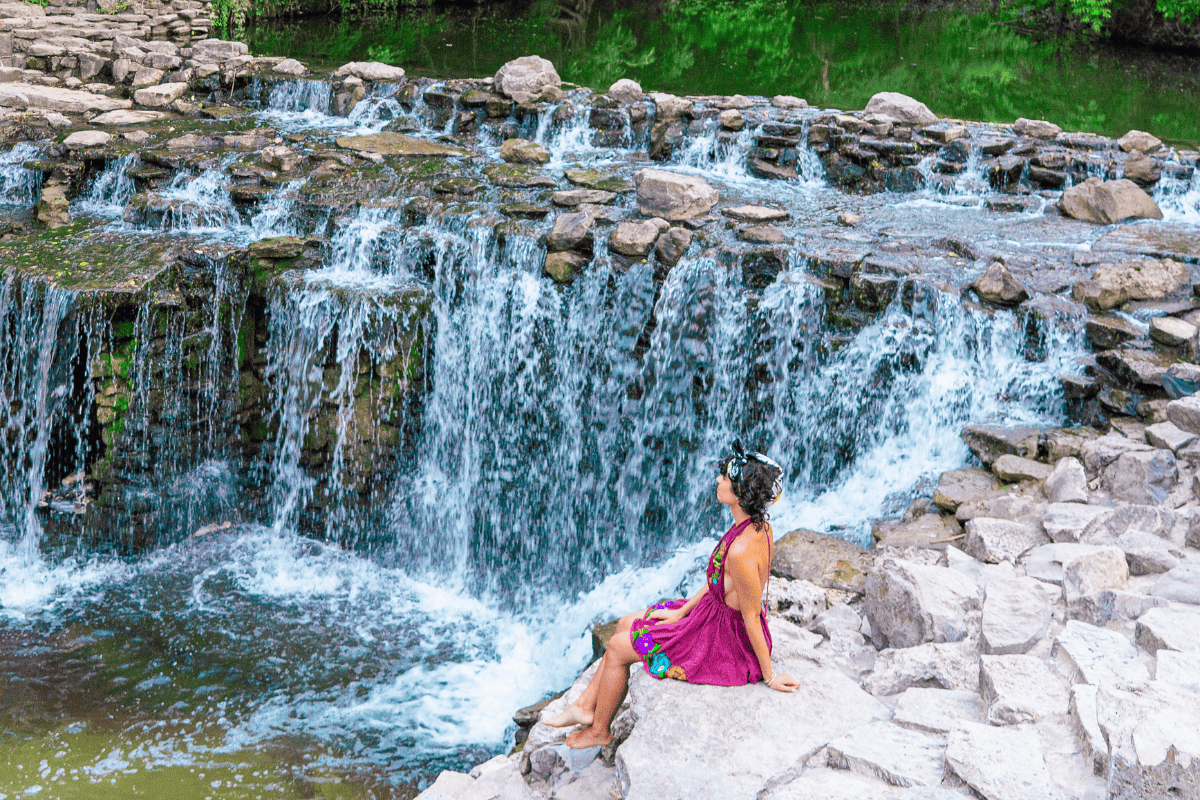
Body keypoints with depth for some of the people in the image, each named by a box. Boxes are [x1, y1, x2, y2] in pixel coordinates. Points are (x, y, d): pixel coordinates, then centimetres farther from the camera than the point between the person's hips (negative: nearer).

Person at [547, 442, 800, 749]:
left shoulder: (742, 550, -35)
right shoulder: (758, 525, -5)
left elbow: (752, 618, -25)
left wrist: (768, 676, -15)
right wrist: (682, 611, 8)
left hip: (727, 643, -9)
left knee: (617, 648, 3)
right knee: (626, 624, 15)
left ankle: (599, 732, 25)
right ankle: (585, 707, 26)